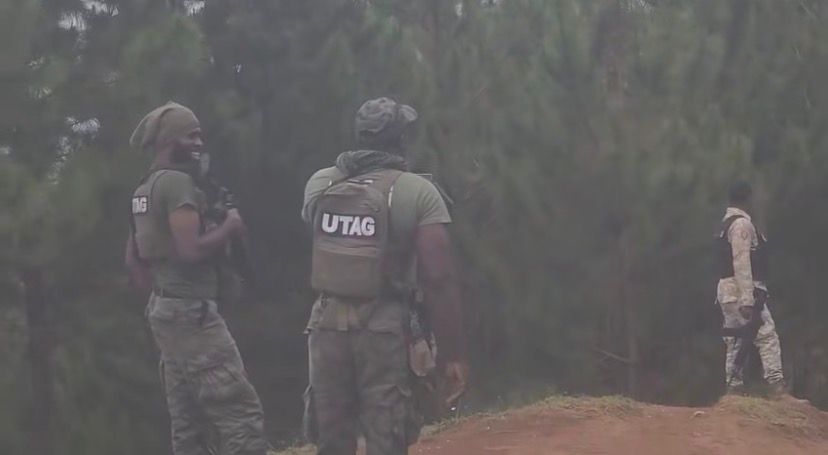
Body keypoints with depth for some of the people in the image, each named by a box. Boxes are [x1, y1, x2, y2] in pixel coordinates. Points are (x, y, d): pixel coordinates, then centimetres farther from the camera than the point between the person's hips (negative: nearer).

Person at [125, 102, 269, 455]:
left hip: (165, 310, 10)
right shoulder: (178, 182, -14)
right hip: (192, 312, -10)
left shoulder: (145, 189, 17)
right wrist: (229, 228, -8)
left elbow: (133, 259, 21)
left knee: (188, 424, 11)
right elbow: (191, 250, -24)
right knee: (241, 414, -11)